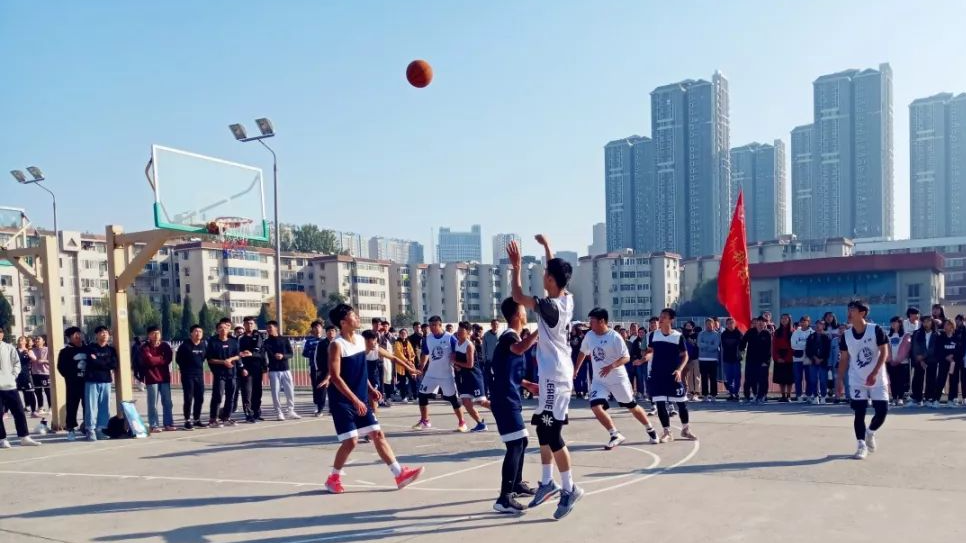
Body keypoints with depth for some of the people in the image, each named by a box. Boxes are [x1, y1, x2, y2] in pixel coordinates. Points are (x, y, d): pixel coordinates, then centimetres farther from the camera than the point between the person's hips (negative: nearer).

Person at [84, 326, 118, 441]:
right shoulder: (90, 348, 2)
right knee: (92, 406, -5)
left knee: (104, 406, 4)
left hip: (106, 381, 4)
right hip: (92, 381, -4)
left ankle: (99, 429, 11)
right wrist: (106, 363, -6)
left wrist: (98, 361, -6)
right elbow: (92, 363, -13)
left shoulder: (111, 350, 13)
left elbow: (114, 365, -2)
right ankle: (91, 430, -2)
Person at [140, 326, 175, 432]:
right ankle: (154, 426, 1)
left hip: (165, 377, 4)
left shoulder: (165, 345, 8)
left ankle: (168, 424, 13)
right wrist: (161, 358, -4)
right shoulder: (145, 347, -3)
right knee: (153, 404, -3)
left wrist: (155, 360, -11)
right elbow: (149, 360, -17)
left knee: (167, 402, 7)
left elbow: (169, 358, -5)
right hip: (152, 378, -4)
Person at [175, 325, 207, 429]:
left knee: (200, 398, 8)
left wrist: (198, 365, 8)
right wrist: (186, 369, 2)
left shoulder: (204, 345, 6)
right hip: (187, 376, -5)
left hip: (200, 375, 5)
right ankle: (187, 420, 3)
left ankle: (197, 419, 20)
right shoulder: (185, 345, -8)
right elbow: (178, 359, -2)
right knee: (188, 399, -4)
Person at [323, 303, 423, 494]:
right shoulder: (337, 344, -17)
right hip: (342, 402, -7)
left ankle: (400, 474, 7)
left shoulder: (361, 339, 7)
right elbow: (335, 377, -22)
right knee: (351, 441, -6)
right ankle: (333, 478, 15)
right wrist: (355, 400, -25)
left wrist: (370, 389, 8)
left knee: (378, 434, 5)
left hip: (361, 399, 7)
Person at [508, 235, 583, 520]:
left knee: (553, 434, -4)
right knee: (543, 429, 17)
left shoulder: (550, 306, -22)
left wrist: (517, 266, -5)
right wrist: (546, 245, 27)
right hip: (554, 374, 9)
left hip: (554, 377, -9)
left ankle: (570, 489, 5)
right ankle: (547, 482, 26)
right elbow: (557, 272, 20)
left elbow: (518, 296, -17)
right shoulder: (567, 299, 2)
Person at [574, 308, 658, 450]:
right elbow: (583, 352, 16)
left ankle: (650, 430, 34)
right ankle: (616, 435, -1)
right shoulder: (589, 335, 0)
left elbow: (626, 357, -19)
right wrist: (576, 369, 17)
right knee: (595, 407, -15)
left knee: (632, 406, 10)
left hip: (618, 379, -4)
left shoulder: (614, 337, -18)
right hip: (599, 380, 5)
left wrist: (611, 366, -33)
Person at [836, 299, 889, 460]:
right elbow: (844, 359, 6)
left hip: (877, 379, -2)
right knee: (859, 412, -2)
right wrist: (839, 381, 1)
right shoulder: (846, 335, 0)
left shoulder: (876, 330, -11)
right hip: (856, 381, 2)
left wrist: (874, 373, -21)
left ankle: (870, 433, 25)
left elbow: (884, 352, -12)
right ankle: (862, 445, 6)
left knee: (882, 411, -3)